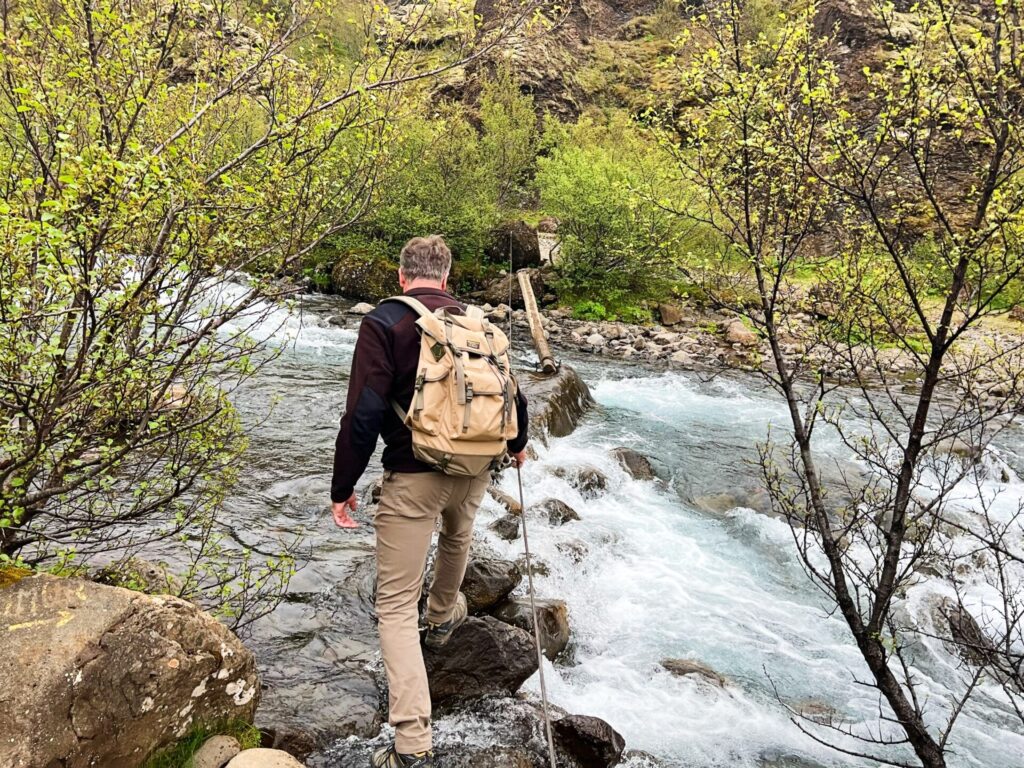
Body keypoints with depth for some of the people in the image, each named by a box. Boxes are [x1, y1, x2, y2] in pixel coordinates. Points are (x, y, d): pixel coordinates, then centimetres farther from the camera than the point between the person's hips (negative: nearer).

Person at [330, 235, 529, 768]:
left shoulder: (384, 322, -9)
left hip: (414, 478, -5)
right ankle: (442, 617, 61)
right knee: (457, 537, 36)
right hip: (475, 469, 5)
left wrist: (343, 488, -6)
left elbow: (363, 414, -16)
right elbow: (512, 393, 13)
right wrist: (517, 445, 32)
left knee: (396, 604, 1)